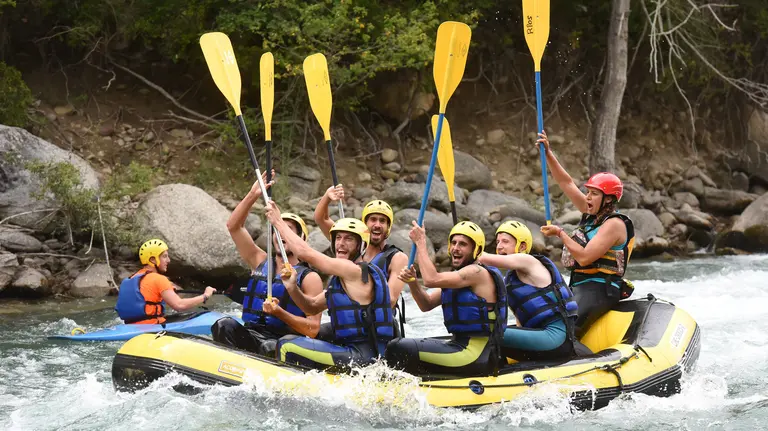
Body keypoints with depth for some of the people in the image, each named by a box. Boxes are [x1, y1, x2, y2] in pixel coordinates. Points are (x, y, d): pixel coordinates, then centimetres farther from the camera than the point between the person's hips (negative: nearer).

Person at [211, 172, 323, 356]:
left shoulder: (309, 278, 3)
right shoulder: (260, 262, 18)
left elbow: (313, 330, -5)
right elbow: (233, 226, 9)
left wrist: (280, 313, -19)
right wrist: (253, 195, 0)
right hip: (251, 338, 4)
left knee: (270, 347, -39)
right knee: (225, 325, -28)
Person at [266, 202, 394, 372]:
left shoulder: (356, 271, -13)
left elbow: (305, 252, -15)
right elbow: (313, 307, 22)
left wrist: (278, 221, -3)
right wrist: (292, 288, 2)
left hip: (362, 357, -11)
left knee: (287, 347, -11)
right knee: (289, 340, 24)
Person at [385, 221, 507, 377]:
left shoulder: (478, 272, -14)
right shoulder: (456, 276, 17)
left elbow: (431, 279, -25)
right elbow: (427, 304, 14)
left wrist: (420, 242, -15)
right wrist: (412, 282, -4)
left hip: (476, 356, -10)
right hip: (460, 345, 10)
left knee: (399, 348, -18)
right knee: (398, 345, 23)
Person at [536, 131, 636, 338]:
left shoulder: (614, 224, -12)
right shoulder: (593, 214, 14)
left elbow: (585, 257, -20)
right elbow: (566, 183, 18)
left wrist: (560, 234, -11)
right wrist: (548, 153, 14)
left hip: (598, 290, -10)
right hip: (580, 287, 10)